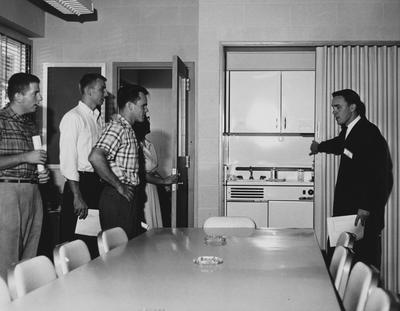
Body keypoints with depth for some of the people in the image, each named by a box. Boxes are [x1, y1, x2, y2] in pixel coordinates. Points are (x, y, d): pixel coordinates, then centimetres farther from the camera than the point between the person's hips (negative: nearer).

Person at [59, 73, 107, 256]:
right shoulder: (73, 118, -8)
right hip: (80, 184, -7)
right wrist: (77, 197, -17)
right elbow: (67, 161, -13)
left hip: (97, 184, 7)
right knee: (72, 242, -3)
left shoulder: (97, 119, 16)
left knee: (94, 241, 10)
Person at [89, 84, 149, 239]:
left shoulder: (128, 130, 18)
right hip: (117, 198, -10)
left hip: (129, 197, 10)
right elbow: (95, 157, -30)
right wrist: (119, 186, -22)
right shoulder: (116, 127, -14)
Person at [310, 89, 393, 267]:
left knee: (367, 255, -5)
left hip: (365, 212, -9)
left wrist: (367, 207, -22)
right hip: (347, 206, 9)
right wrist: (320, 147, 55)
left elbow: (381, 174, -20)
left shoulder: (369, 133, -16)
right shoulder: (348, 131, 10)